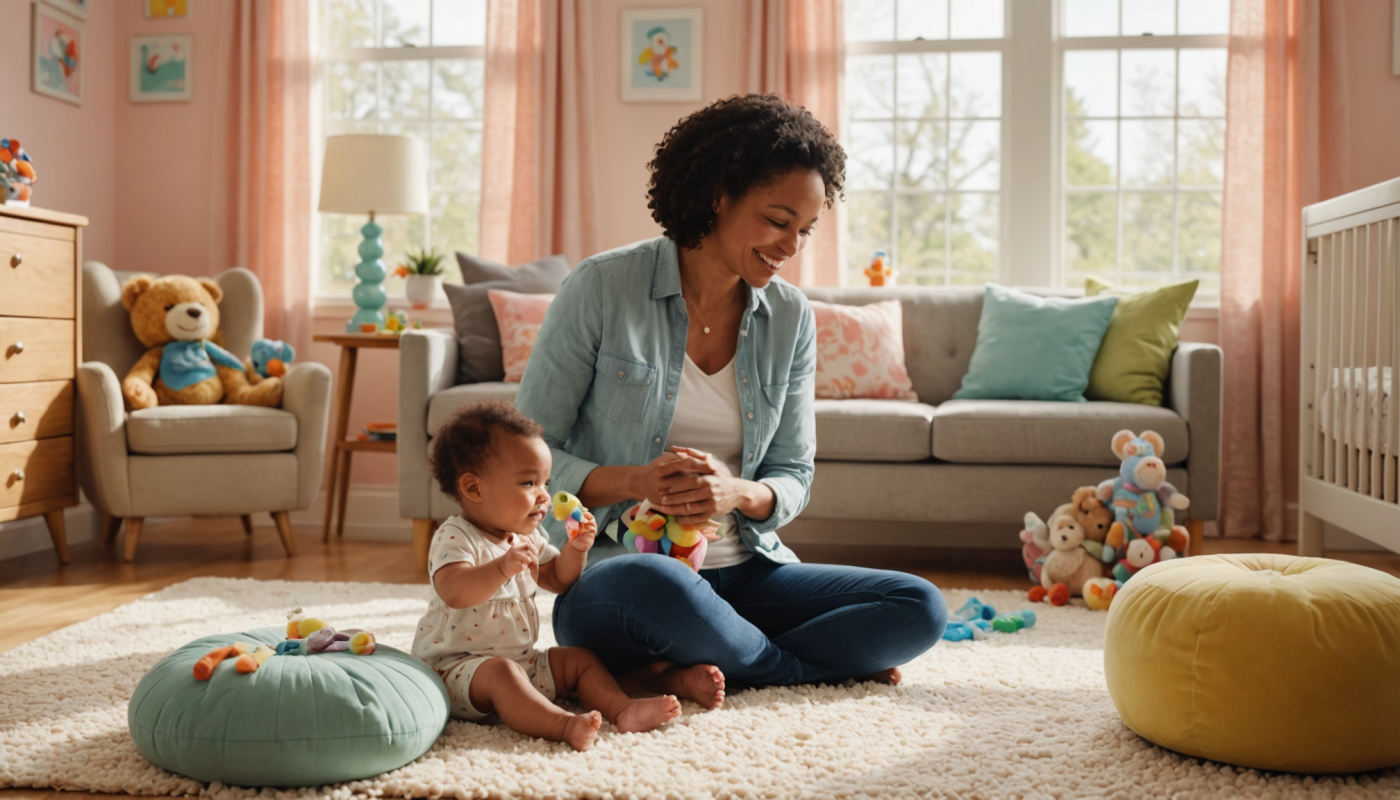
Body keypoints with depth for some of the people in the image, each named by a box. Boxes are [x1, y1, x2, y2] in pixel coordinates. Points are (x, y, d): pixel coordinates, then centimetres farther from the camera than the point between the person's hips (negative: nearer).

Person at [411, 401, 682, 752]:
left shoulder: (525, 538, 9)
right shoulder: (455, 538, -17)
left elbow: (558, 579, 19)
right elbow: (454, 592, -35)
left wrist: (575, 549, 0)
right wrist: (502, 568, -48)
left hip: (520, 659, 9)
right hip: (456, 665, -9)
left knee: (581, 659, 2)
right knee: (501, 673, -36)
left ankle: (623, 709, -15)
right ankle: (565, 725, -51)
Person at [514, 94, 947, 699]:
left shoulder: (790, 317, 6)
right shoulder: (602, 288, -6)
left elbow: (793, 477, 8)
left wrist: (739, 494, -16)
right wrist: (631, 482, -22)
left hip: (742, 572, 4)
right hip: (610, 578, -4)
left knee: (920, 610, -13)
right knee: (655, 585, -40)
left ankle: (685, 670, -15)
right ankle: (812, 666, -10)